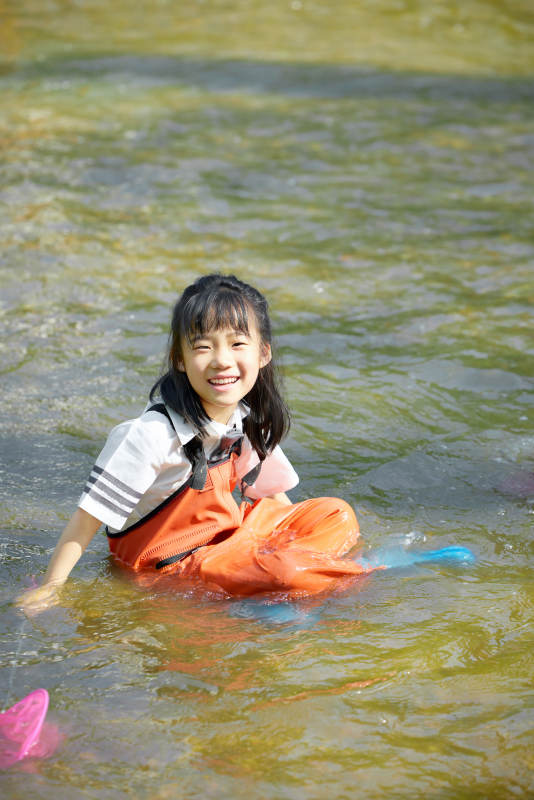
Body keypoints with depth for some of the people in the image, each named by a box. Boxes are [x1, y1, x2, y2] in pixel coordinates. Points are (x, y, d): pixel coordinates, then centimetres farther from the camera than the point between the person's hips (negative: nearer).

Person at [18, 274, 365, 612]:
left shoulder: (251, 422, -5)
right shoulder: (152, 434, -27)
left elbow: (269, 491, 14)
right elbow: (89, 516, -23)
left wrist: (298, 538, 8)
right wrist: (50, 587, -23)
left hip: (226, 534, 8)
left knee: (338, 515, 2)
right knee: (285, 573, -28)